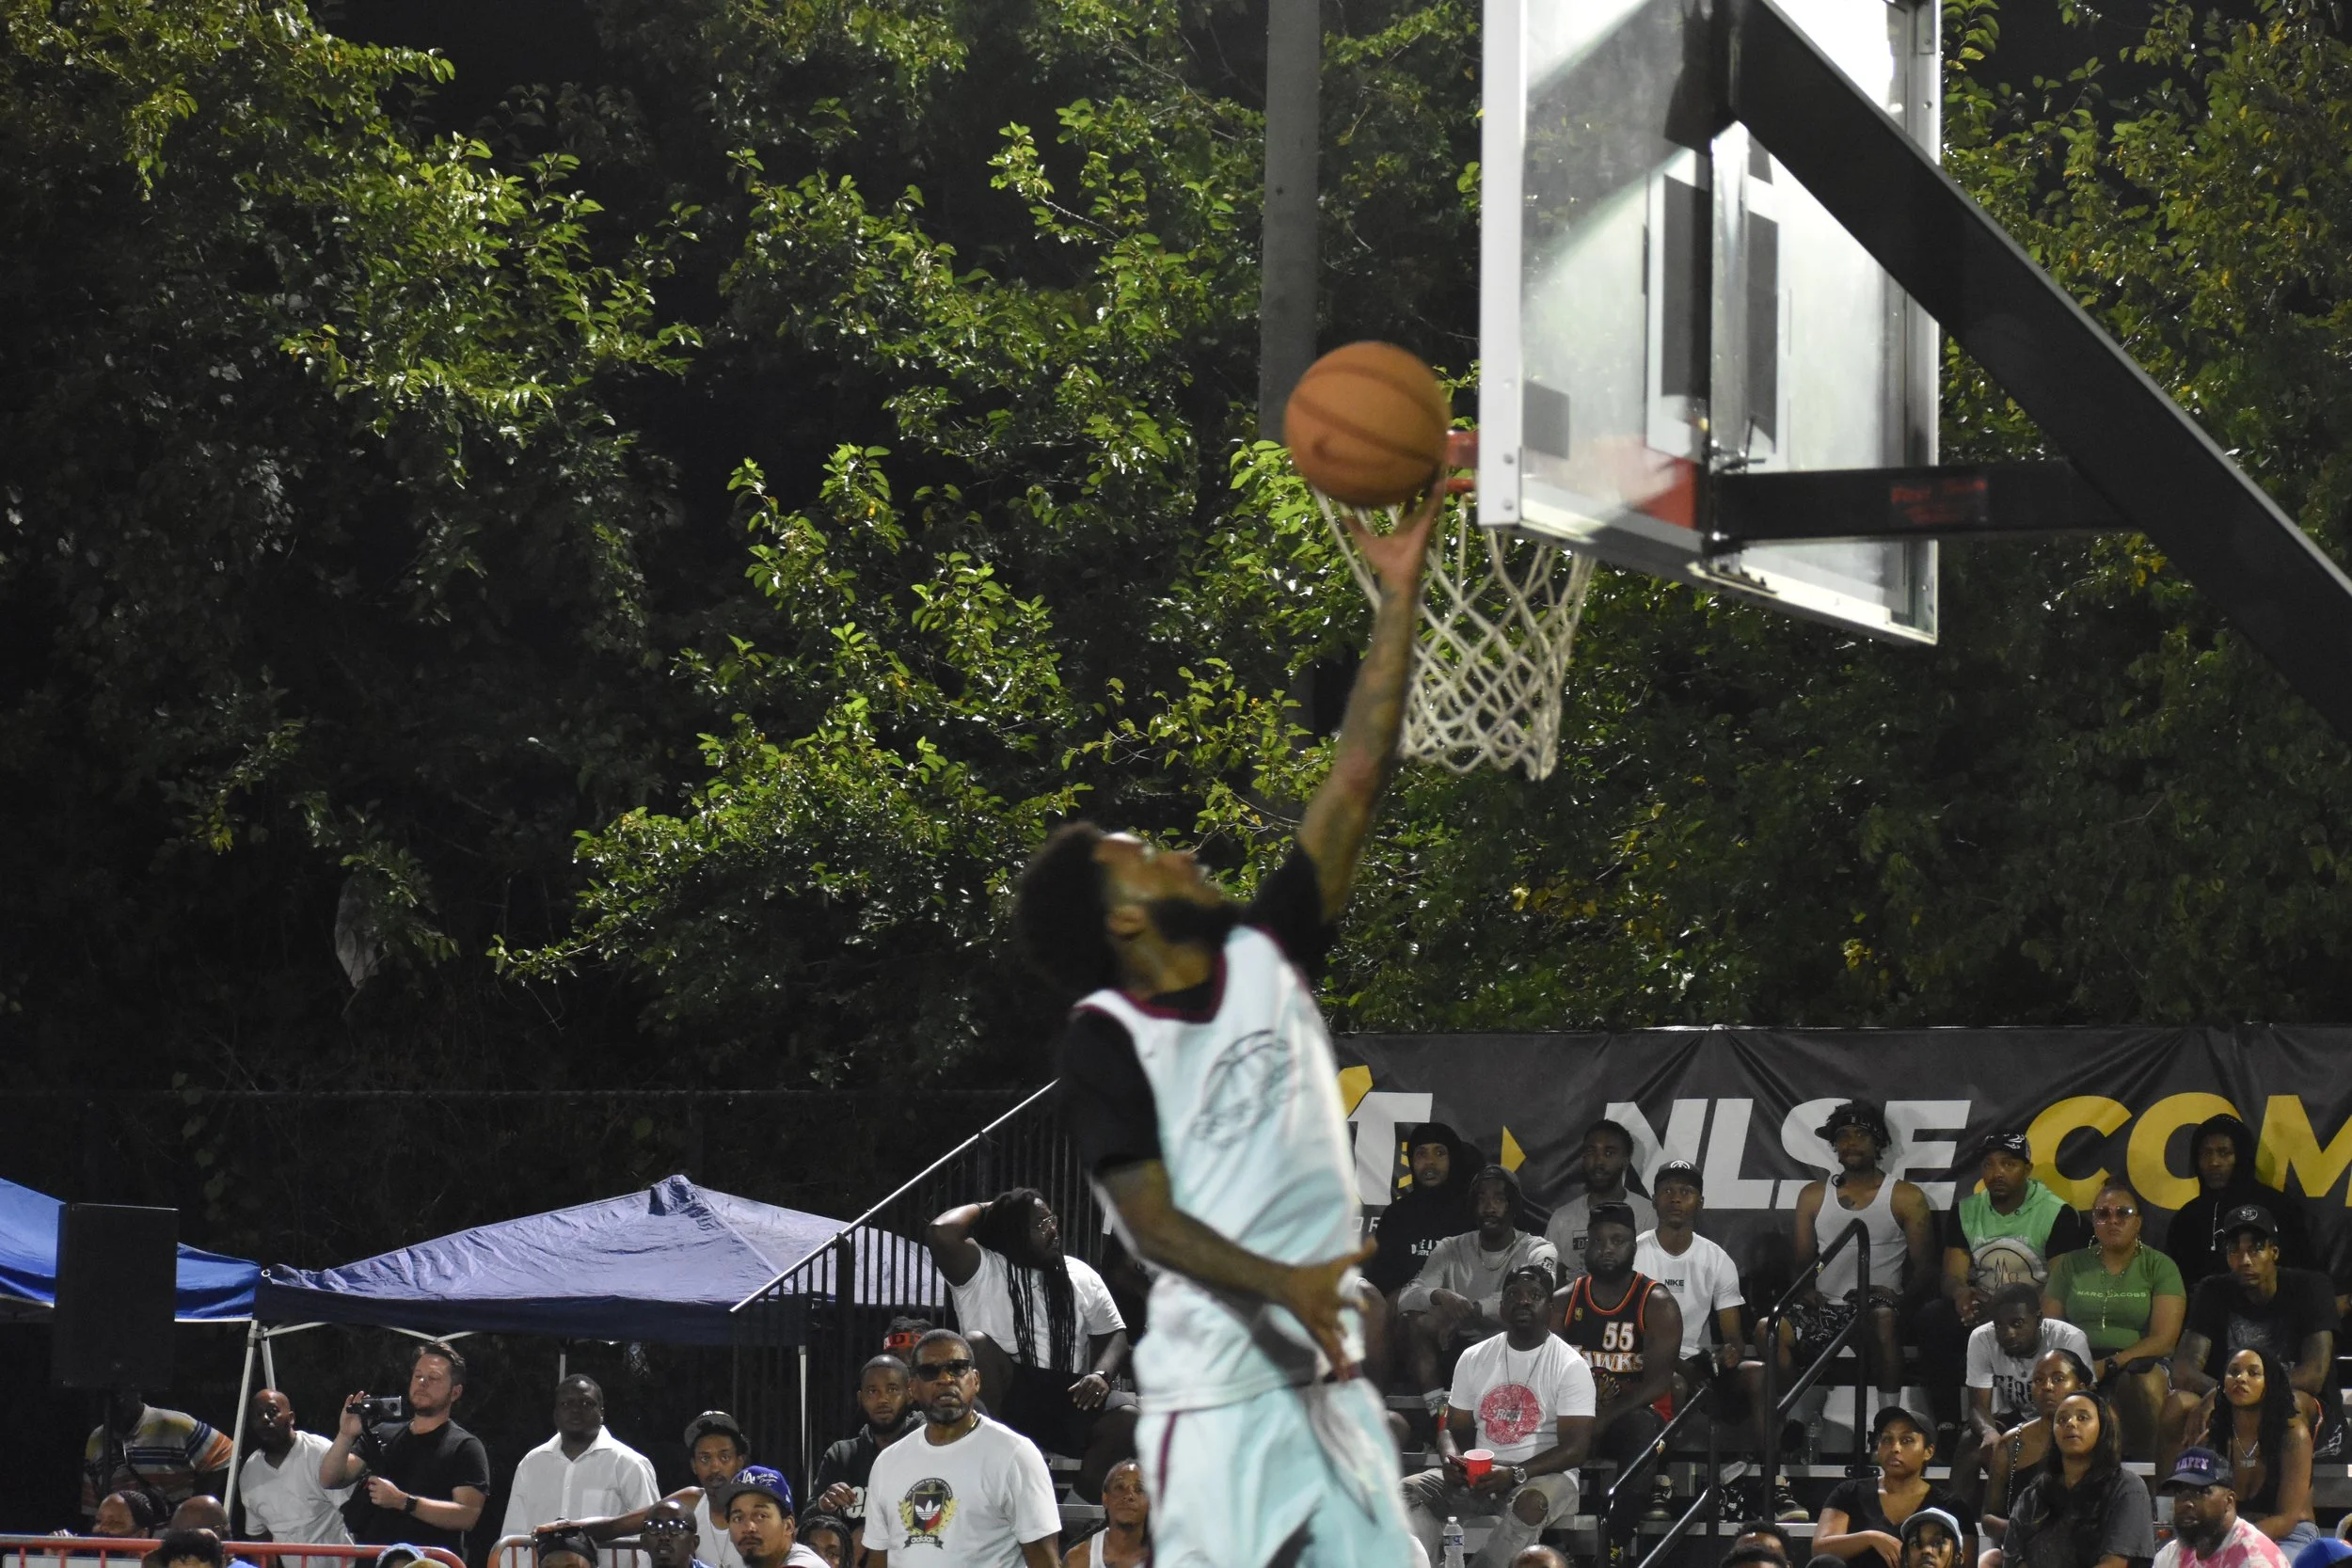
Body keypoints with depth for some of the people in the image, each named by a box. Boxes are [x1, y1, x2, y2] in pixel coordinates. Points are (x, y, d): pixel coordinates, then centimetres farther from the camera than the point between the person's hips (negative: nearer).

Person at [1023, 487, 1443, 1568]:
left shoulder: (1266, 954, 10)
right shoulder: (1103, 1040, -6)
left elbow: (1357, 780, 5)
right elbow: (1152, 1221, -14)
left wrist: (1399, 592, -1)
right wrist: (1281, 1284, -31)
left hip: (1330, 1375, 6)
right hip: (1215, 1391, -6)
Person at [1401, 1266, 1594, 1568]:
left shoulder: (1570, 1366, -5)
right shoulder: (1474, 1358, 9)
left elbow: (1575, 1448, -11)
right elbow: (1454, 1428, 14)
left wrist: (1515, 1474, -24)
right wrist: (1451, 1457, -12)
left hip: (1543, 1475, -5)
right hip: (1480, 1474, 5)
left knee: (1532, 1501, -40)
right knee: (1409, 1491, -19)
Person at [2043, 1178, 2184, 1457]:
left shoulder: (2159, 1267, 9)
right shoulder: (2070, 1265, 18)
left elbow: (2164, 1339, -3)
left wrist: (2108, 1365, -15)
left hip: (2138, 1364, -1)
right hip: (2079, 1363, 1)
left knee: (2146, 1382, -38)